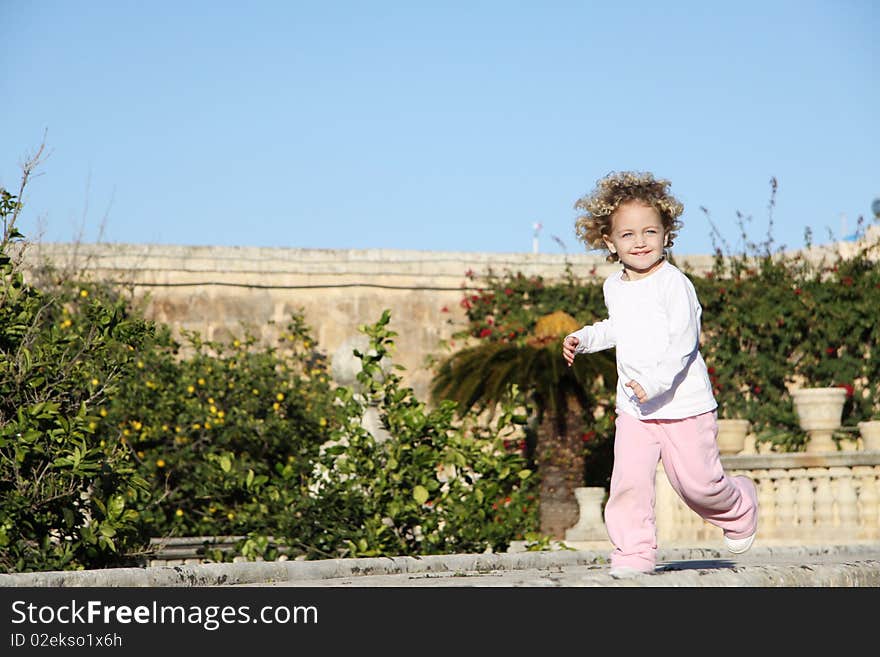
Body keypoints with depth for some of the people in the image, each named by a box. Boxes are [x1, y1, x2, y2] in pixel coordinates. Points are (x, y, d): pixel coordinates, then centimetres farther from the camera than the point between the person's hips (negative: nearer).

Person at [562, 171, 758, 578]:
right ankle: (634, 552, 0)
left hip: (683, 403, -5)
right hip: (632, 407, 5)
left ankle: (738, 511, 34)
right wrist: (584, 338, 17)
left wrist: (656, 381, -32)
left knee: (697, 482, 4)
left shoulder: (673, 284, -15)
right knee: (628, 480, -10)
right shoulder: (614, 287, 8)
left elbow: (683, 342, -22)